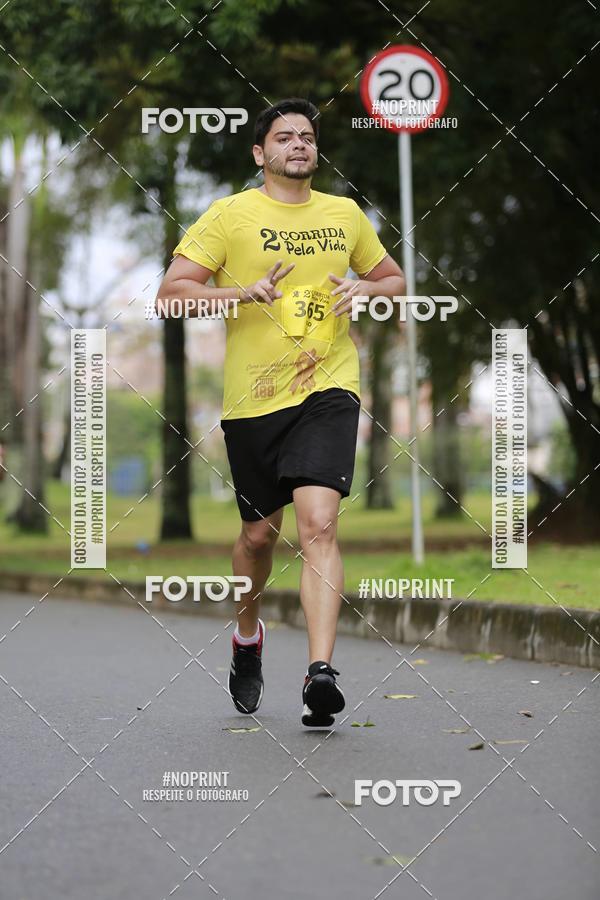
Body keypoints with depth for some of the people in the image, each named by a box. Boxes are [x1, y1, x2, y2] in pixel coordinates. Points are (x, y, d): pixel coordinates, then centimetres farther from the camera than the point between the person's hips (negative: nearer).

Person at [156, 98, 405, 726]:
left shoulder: (344, 215, 11)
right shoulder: (230, 214, 0)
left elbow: (395, 280, 24)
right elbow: (171, 291, -4)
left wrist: (364, 289, 0)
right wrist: (245, 292, -18)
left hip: (328, 389, 1)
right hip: (252, 397, 0)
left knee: (318, 524, -17)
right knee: (259, 533, 11)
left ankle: (320, 673, -22)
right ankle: (247, 634, 41)